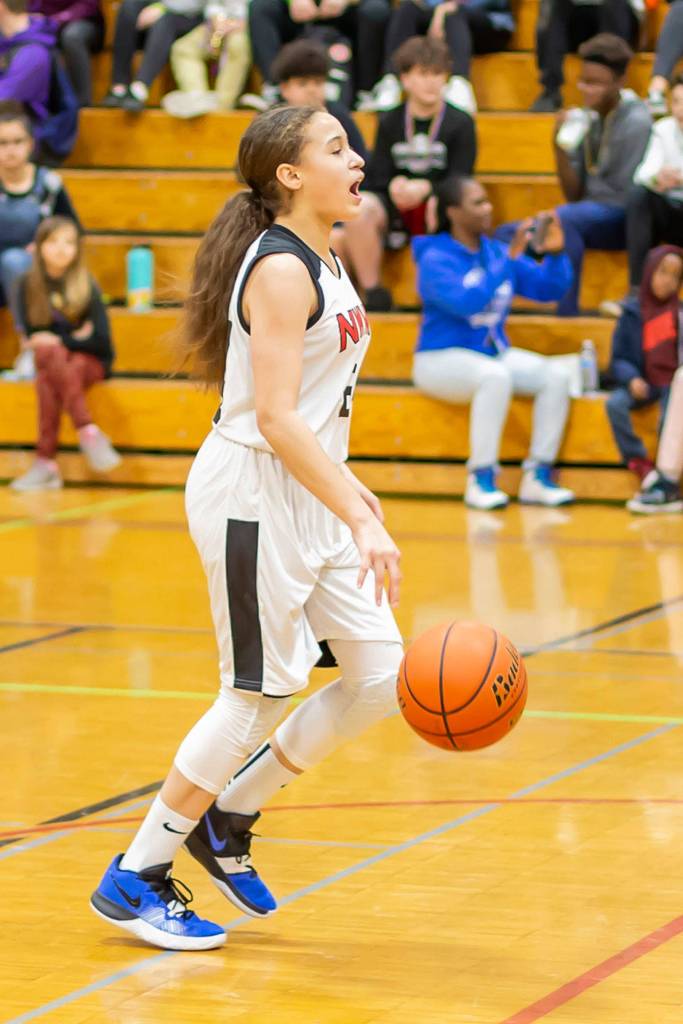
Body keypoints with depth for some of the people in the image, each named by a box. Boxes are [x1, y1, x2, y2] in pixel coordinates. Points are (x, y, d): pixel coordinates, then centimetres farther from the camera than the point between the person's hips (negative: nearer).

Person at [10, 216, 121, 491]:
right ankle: (89, 434, -44)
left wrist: (59, 340, -16)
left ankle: (45, 462, -41)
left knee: (48, 380, -34)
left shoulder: (86, 287, -6)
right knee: (52, 355, -35)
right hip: (48, 358, 2)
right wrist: (75, 337, -8)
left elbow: (101, 341, -9)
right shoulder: (29, 285, 0)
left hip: (90, 361, -2)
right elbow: (33, 334, 2)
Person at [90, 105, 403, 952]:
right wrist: (360, 520, -28)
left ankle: (227, 819, 21)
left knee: (379, 675, 5)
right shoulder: (281, 270, -17)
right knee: (259, 693, -5)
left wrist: (353, 491, 21)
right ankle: (135, 879, 6)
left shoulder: (322, 263, 12)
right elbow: (275, 416, -24)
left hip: (307, 496, 9)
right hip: (251, 500, -9)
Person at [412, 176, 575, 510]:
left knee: (555, 374, -17)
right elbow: (467, 303, -28)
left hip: (494, 354, 7)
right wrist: (511, 259, -28)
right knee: (495, 375, -36)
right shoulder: (435, 258, -12)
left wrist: (555, 253, -11)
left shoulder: (496, 251, 6)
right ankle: (481, 479, -30)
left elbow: (548, 289, 7)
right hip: (443, 358, -7)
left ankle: (537, 478, -15)